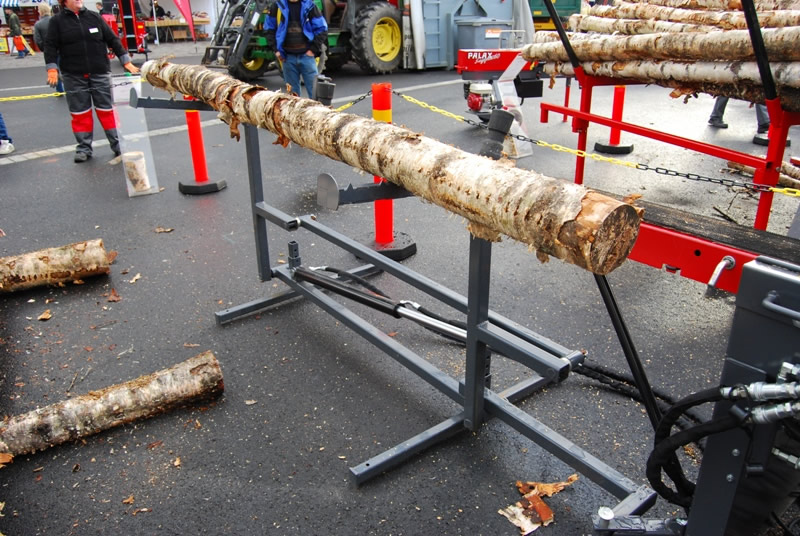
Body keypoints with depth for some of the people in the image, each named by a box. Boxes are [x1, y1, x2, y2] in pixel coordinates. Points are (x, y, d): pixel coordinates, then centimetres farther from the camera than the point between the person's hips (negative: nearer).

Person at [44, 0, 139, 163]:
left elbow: (112, 40, 9)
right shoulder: (57, 21, 4)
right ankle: (84, 148, 13)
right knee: (80, 113, 4)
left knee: (106, 110, 5)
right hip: (73, 76, 0)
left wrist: (126, 61, 4)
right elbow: (50, 46, 0)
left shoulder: (94, 17, 7)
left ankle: (118, 144, 13)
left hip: (100, 73, 0)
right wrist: (52, 68, -11)